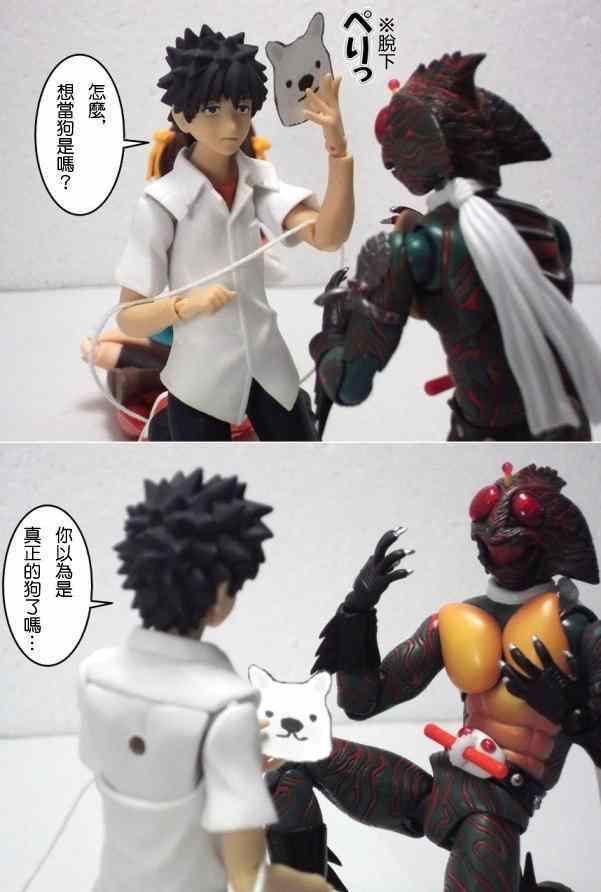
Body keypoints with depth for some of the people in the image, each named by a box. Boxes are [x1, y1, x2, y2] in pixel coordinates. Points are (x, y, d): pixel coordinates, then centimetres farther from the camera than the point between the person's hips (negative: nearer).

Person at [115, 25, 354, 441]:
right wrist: (187, 305, -31)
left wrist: (338, 145, -28)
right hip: (201, 380, -4)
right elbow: (129, 318, -13)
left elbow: (328, 236, -19)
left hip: (268, 366, 4)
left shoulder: (259, 179, -3)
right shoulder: (161, 202, -15)